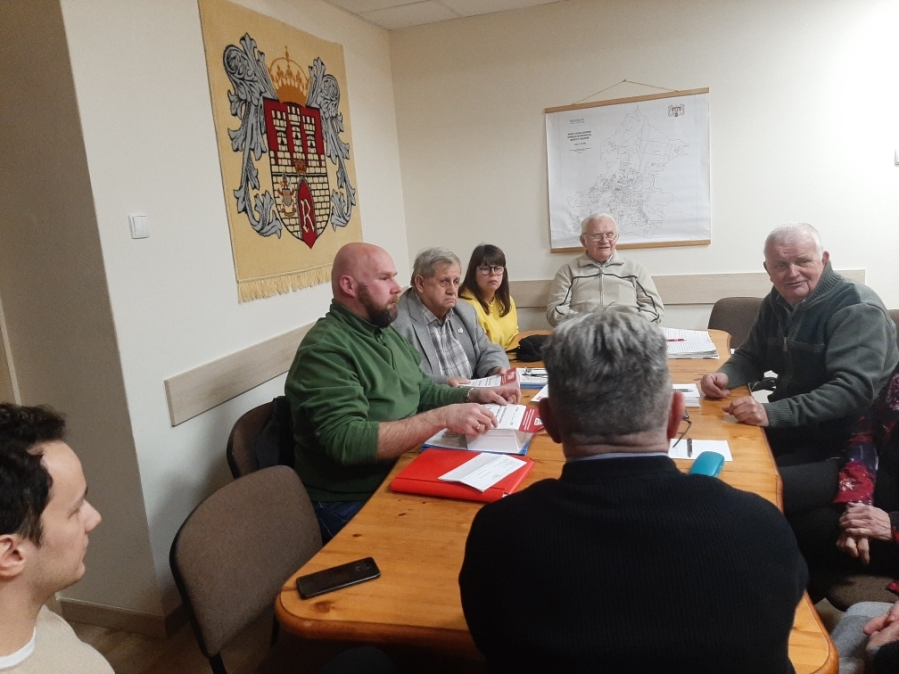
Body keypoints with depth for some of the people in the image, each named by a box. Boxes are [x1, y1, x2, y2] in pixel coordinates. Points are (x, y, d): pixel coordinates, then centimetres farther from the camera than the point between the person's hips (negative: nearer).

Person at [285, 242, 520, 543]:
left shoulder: (387, 333, 9)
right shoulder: (325, 349, -20)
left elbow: (421, 391, 18)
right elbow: (347, 441, -29)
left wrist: (473, 394, 0)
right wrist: (442, 417, -30)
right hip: (353, 504, -8)